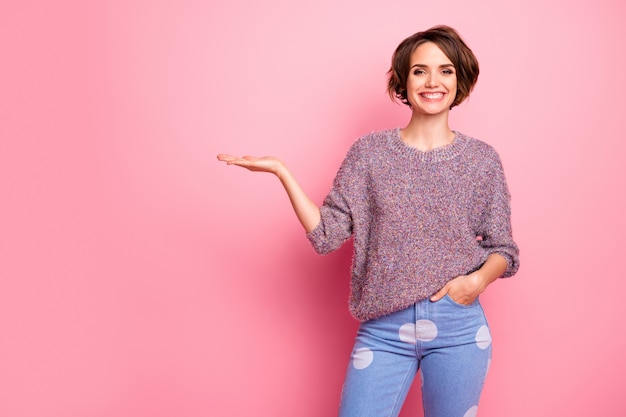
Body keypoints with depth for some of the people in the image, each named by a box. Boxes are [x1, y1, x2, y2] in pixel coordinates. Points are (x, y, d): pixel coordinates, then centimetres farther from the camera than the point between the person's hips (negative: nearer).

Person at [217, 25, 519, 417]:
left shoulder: (483, 160, 2)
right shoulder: (369, 153, 1)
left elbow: (501, 249, 7)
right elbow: (327, 234, -3)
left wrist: (479, 279, -13)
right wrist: (282, 172, -10)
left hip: (459, 329, 1)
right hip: (383, 330, 0)